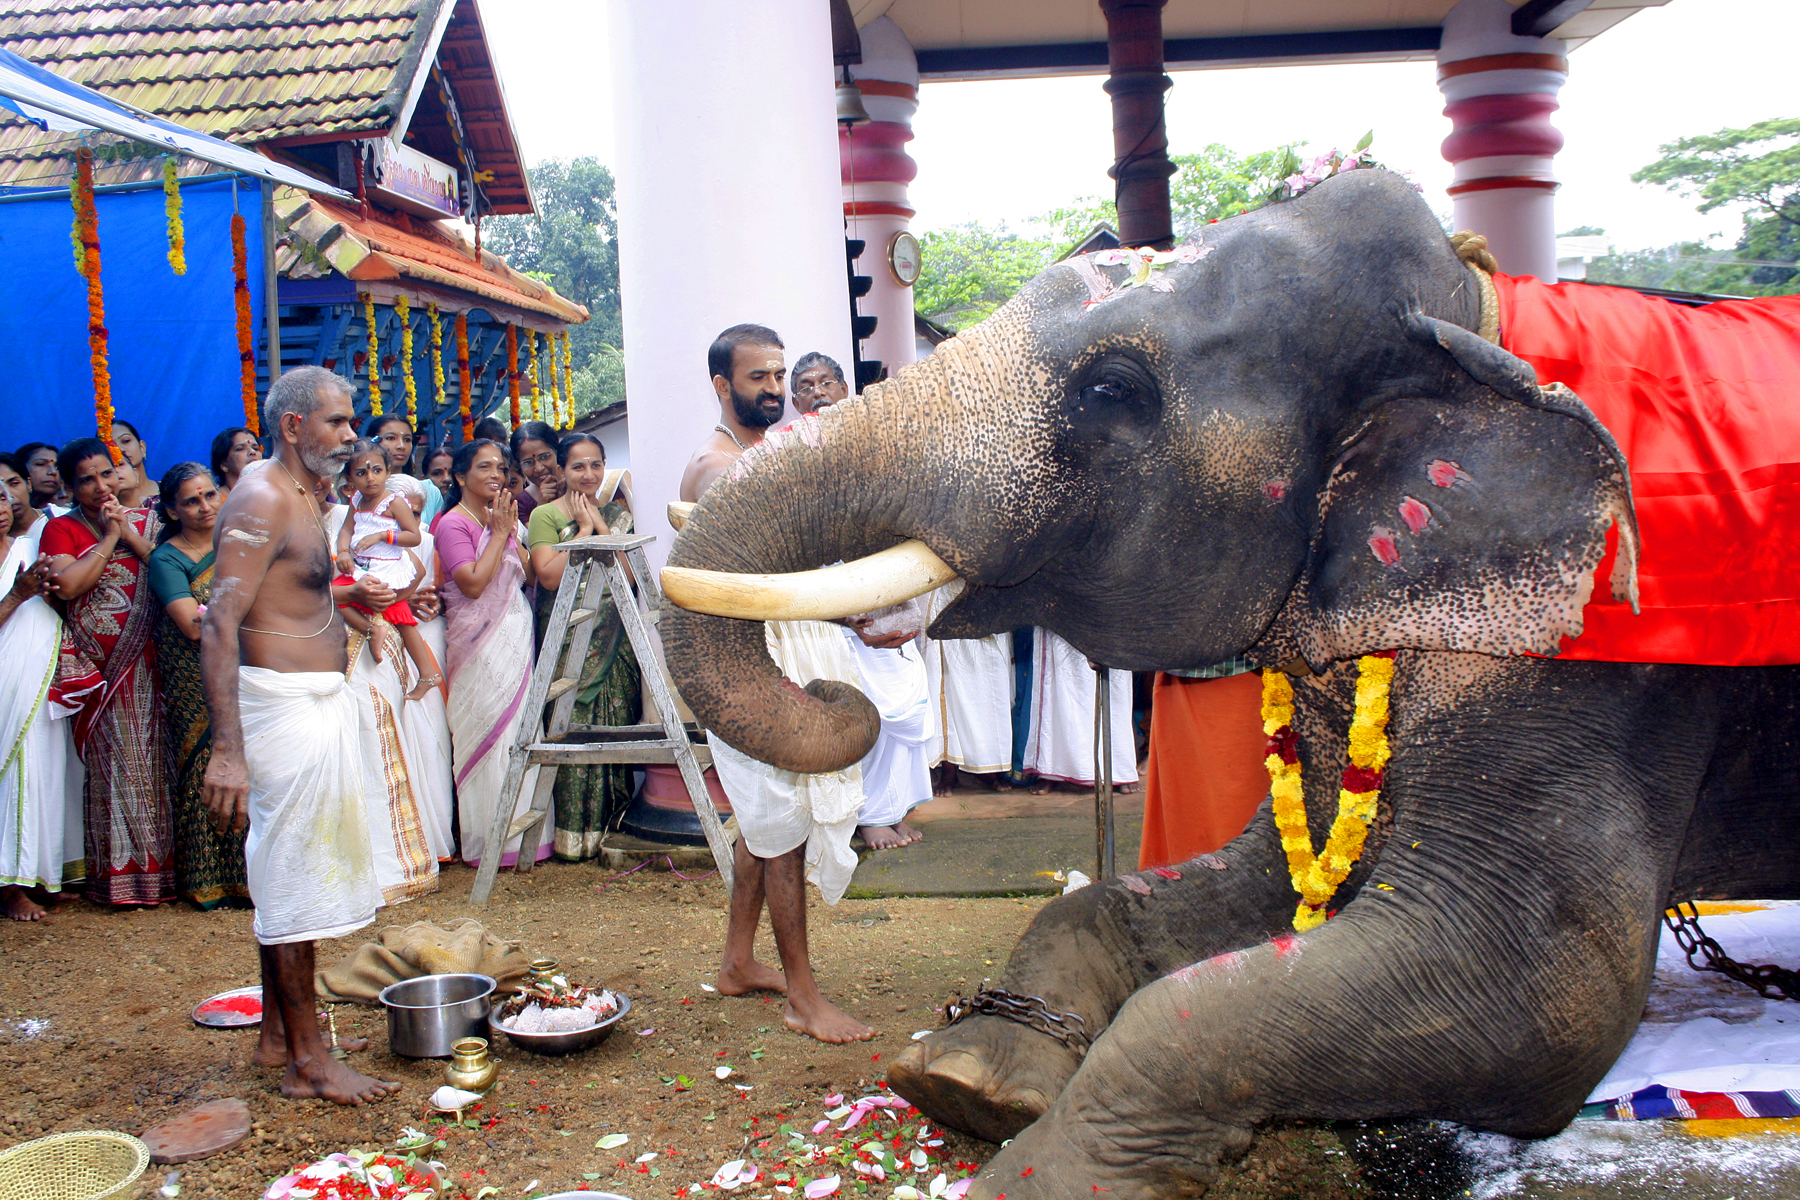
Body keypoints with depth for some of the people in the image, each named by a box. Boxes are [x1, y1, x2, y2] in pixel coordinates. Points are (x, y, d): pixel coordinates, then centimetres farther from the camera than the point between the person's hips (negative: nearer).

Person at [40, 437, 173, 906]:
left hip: (147, 661, 2)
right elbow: (67, 584, -13)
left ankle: (160, 862, 10)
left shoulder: (144, 520, 12)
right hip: (97, 667, -2)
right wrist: (109, 538, -8)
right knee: (113, 762, -1)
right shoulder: (61, 528, 5)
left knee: (154, 758, 1)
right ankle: (120, 872, 7)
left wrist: (131, 537, -8)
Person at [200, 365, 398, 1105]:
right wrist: (226, 750, -30)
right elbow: (220, 623, -24)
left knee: (289, 877, 16)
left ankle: (278, 1037, 28)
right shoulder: (262, 500, -15)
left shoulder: (303, 498, 16)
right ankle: (308, 1061, 6)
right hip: (285, 705, -10)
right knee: (295, 880, -4)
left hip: (318, 703, 10)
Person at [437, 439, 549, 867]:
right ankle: (491, 842, 4)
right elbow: (473, 582, -20)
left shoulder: (502, 519, 17)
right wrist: (499, 533, -13)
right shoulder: (453, 524, -8)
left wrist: (510, 532, 0)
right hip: (481, 643, -8)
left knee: (520, 733, 10)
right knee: (489, 733, -4)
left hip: (516, 636, 8)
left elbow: (531, 574, 11)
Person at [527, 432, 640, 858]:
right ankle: (573, 834, 2)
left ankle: (611, 825, 13)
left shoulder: (616, 515, 14)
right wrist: (584, 531, -8)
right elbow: (549, 575, -13)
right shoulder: (545, 515, 2)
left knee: (615, 727, 3)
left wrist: (601, 526, -4)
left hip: (614, 642, 4)